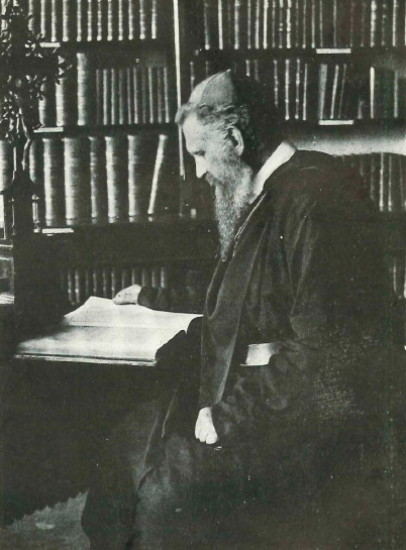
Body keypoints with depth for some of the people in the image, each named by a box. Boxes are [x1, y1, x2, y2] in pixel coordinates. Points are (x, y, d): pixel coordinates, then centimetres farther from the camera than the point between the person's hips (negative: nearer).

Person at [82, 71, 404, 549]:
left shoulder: (317, 198, -19)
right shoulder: (266, 195, 13)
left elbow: (318, 352, -24)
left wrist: (228, 415, -19)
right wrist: (156, 310, 24)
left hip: (316, 417, -10)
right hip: (263, 392, 10)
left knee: (167, 489, -20)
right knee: (132, 446, 1)